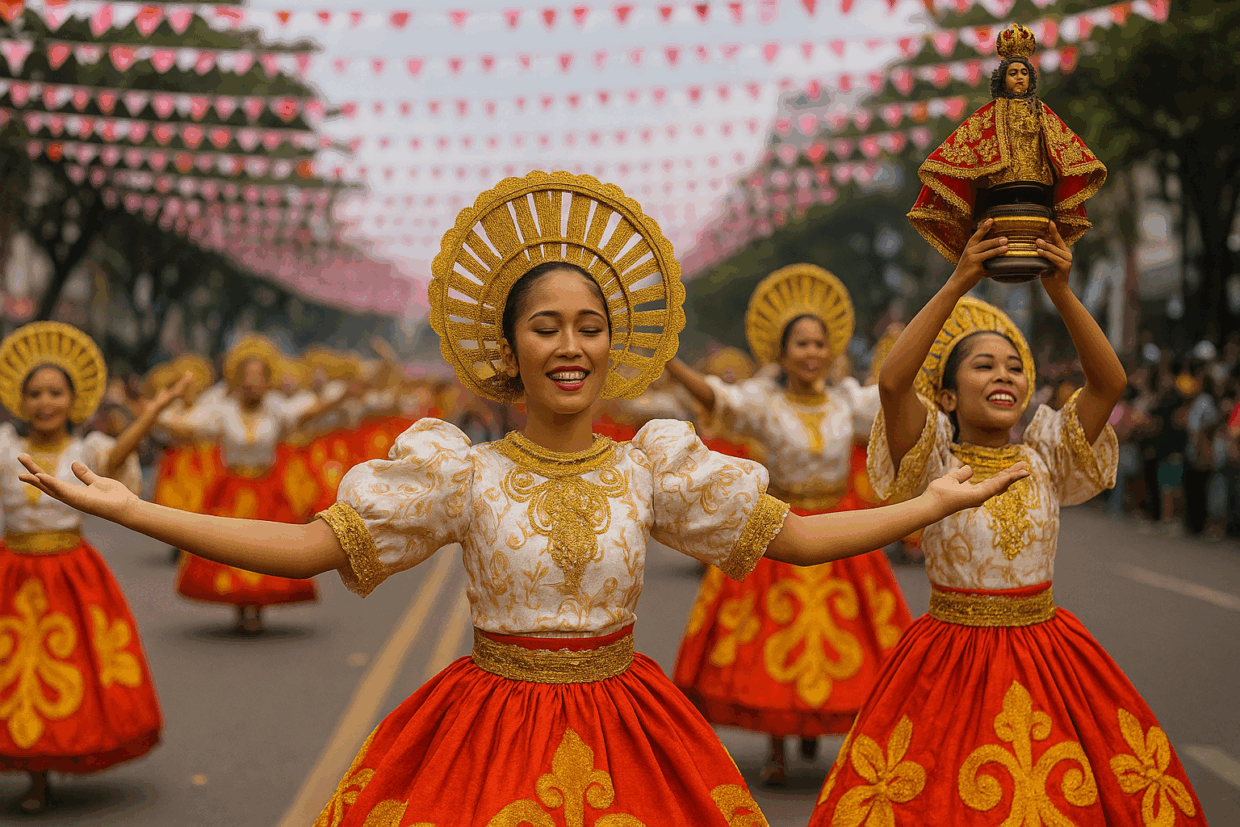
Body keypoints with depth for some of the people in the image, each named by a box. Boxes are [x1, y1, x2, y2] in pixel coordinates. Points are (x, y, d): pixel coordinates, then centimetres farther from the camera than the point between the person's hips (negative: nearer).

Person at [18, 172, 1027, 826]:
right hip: (489, 725, -1)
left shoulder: (652, 467, -1)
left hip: (622, 732, 2)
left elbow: (795, 537, 4)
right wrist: (133, 511, -16)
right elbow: (314, 545, -10)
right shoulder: (463, 473, -7)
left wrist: (939, 502, 1)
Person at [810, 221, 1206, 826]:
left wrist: (1061, 292, -21)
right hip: (951, 663, -3)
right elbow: (892, 382, -23)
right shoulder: (935, 463, -5)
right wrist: (958, 285, -27)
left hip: (1045, 656, 3)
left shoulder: (1044, 461, 3)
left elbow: (1110, 382, -10)